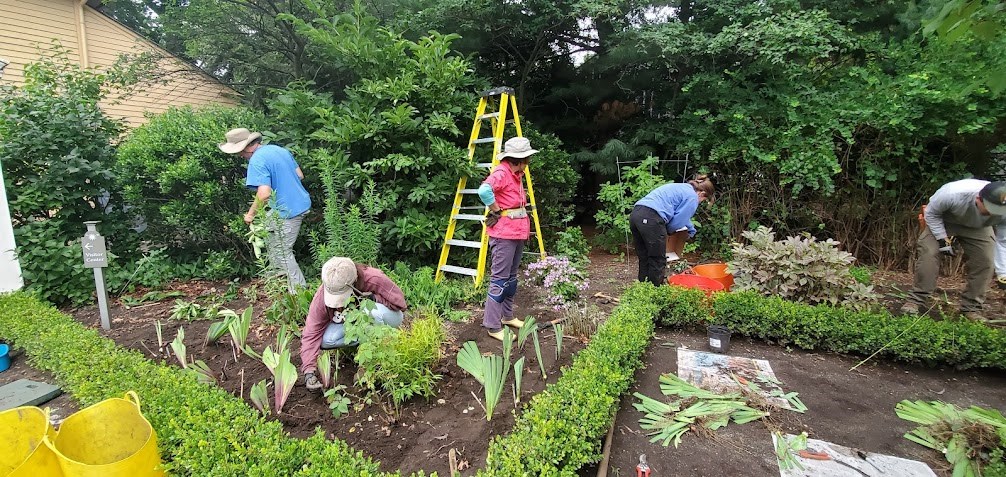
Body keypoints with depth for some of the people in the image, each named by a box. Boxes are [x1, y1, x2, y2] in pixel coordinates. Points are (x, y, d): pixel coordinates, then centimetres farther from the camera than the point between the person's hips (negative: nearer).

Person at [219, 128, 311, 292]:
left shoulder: (257, 161, -18)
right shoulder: (279, 149, 9)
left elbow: (264, 193, -26)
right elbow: (300, 175, 15)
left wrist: (251, 214, -11)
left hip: (285, 212, -9)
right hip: (301, 204, 9)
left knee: (281, 254, 3)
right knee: (272, 246, 22)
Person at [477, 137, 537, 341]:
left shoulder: (516, 174, 15)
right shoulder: (501, 173, -16)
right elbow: (484, 190, -35)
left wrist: (525, 228, 16)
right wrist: (496, 212, -21)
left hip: (517, 232, 10)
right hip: (503, 233, -10)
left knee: (511, 276, 17)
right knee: (500, 279, -6)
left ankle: (507, 315, 31)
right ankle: (493, 326, 0)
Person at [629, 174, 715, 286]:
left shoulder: (681, 188, 30)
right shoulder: (692, 198, 4)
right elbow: (677, 223, 0)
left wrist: (691, 230, 44)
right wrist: (667, 231, 18)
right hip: (651, 219, -9)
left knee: (644, 259, 18)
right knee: (658, 261, 5)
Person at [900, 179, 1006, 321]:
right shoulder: (953, 194, -42)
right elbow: (931, 213, -21)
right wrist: (943, 240, -23)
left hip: (977, 228, 3)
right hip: (942, 220, -3)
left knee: (985, 260, -11)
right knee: (928, 252, -20)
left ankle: (972, 308, 1)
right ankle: (916, 300, -14)